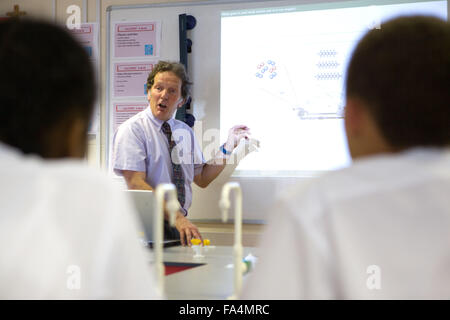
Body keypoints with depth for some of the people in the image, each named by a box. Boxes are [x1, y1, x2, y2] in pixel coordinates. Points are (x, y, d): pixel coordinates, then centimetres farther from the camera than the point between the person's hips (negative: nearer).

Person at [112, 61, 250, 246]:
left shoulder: (185, 132, 14)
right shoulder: (132, 130, -5)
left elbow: (202, 179, 18)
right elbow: (135, 184, -15)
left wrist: (229, 146, 7)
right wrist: (176, 217, -25)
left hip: (181, 224, 5)